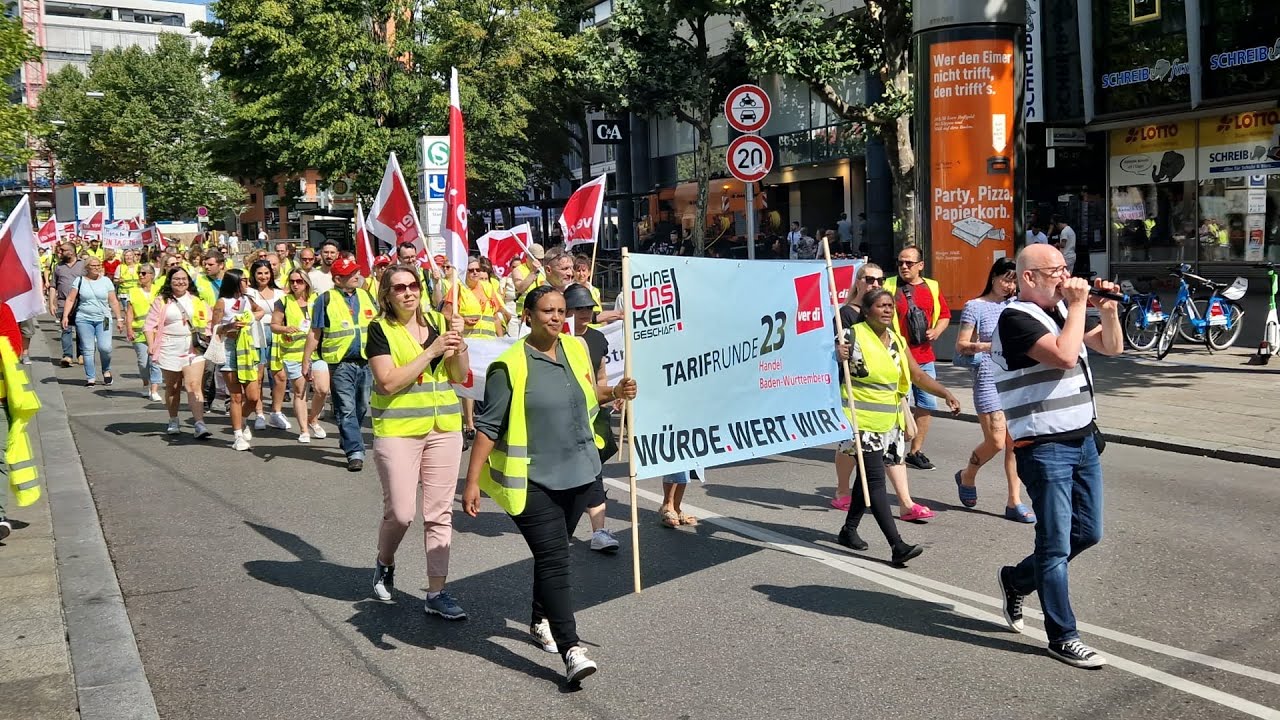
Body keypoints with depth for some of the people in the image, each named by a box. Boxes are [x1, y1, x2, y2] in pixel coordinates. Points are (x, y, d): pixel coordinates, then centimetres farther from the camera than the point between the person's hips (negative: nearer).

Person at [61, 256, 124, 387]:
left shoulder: (106, 281, 8)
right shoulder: (80, 281, 5)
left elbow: (114, 302, 10)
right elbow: (70, 299, 3)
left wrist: (119, 319, 7)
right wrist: (65, 316, -6)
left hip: (103, 319, 0)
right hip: (84, 319, 0)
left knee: (104, 347, -12)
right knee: (87, 349, 0)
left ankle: (106, 370, 14)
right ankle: (90, 377, 8)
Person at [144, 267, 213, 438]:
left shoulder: (197, 300, 10)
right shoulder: (161, 301, 5)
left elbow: (208, 321, 13)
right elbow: (149, 325, 0)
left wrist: (207, 335, -5)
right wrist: (151, 345, -13)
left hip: (194, 348, 0)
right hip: (170, 348, 0)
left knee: (194, 385, -12)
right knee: (172, 387, 12)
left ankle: (200, 425, -19)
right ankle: (173, 421, 30)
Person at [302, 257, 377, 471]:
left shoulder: (366, 296, 11)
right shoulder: (326, 300, -2)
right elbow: (315, 334, 0)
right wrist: (306, 361, -3)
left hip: (368, 362, 5)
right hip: (341, 364, -4)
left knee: (362, 407, 13)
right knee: (346, 410, -5)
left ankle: (347, 441, 32)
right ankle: (355, 452, -3)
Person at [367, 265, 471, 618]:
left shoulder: (438, 321, 7)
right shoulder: (380, 329, -4)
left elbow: (460, 376, 8)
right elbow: (389, 382, -16)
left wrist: (458, 343, -9)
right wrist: (431, 351, -17)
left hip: (444, 427, 4)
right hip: (398, 429, -4)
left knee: (440, 512, 5)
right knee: (400, 512, -3)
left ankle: (436, 592, 13)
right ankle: (384, 563, 29)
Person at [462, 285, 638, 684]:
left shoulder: (576, 349, 5)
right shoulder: (510, 366, -13)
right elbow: (488, 427, -11)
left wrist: (616, 392, 2)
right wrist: (472, 482, -14)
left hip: (578, 473, 6)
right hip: (533, 479, -6)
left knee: (553, 553, 20)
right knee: (555, 560, -12)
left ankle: (541, 621, 39)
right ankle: (571, 650, -12)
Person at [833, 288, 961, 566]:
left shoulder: (897, 341, 10)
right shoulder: (853, 335, -9)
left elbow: (918, 374, 9)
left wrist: (946, 393, -4)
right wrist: (838, 358, -28)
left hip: (888, 421, 7)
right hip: (861, 420, -7)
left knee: (868, 476, 15)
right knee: (875, 478, -11)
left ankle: (849, 530, 30)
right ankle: (897, 545, -15)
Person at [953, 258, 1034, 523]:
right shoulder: (975, 307, -2)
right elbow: (961, 346, -5)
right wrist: (991, 346, -19)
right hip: (989, 379, -5)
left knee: (1015, 443, 2)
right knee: (996, 442, -7)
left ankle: (1014, 502, 9)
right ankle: (967, 476, 23)